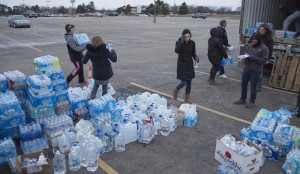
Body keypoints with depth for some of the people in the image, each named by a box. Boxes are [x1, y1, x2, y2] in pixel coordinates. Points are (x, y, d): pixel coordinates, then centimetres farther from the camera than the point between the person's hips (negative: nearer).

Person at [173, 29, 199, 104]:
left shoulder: (192, 43, -3)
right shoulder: (179, 42, -12)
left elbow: (193, 53, 7)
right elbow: (176, 51, -31)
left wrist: (196, 58, -14)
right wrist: (182, 41, -32)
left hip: (190, 65, 4)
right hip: (181, 65, -4)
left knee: (189, 82, 9)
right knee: (183, 82, -9)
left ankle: (187, 99, 26)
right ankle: (176, 91, 24)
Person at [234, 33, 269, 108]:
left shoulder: (264, 48, -9)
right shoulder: (250, 45, 5)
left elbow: (264, 60, -14)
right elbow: (244, 53, 15)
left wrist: (253, 57, -22)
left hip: (256, 71, -5)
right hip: (246, 69, 5)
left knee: (253, 86, 5)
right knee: (243, 84, 13)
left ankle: (252, 101, 21)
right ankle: (242, 99, 29)